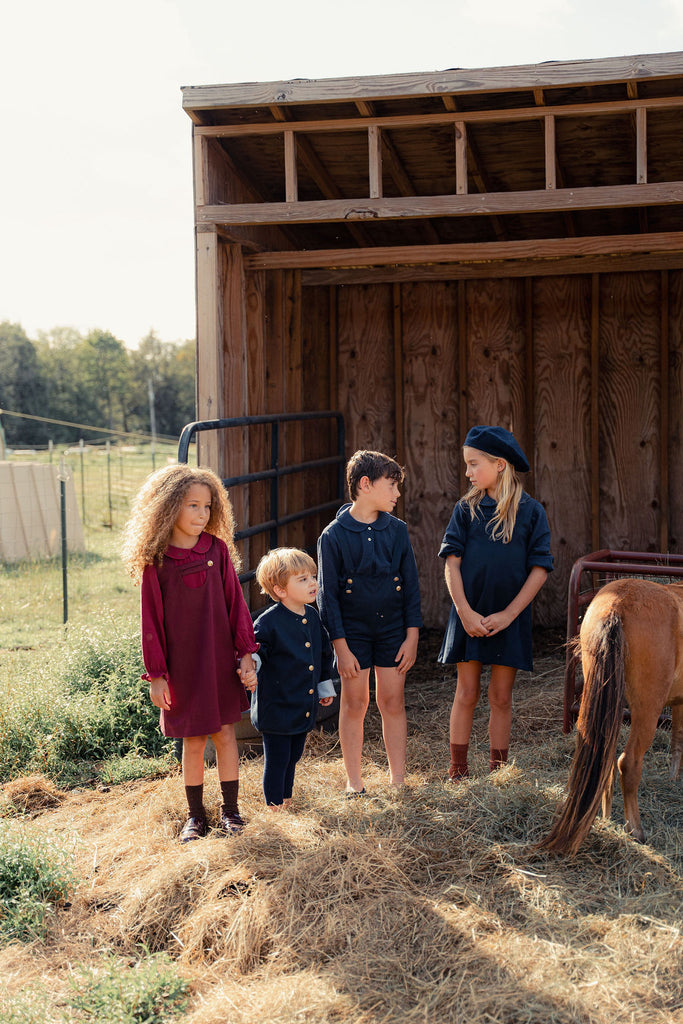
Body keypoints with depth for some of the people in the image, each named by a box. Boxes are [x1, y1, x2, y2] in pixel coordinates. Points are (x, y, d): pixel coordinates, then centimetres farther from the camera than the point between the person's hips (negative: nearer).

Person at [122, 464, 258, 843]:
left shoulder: (217, 549, -1)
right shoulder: (155, 560, -7)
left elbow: (235, 603, 2)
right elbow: (151, 619, -4)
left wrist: (246, 654, -1)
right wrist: (156, 674, -4)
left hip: (220, 659, 1)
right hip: (182, 665, -1)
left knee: (224, 733, 7)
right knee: (193, 740, 8)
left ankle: (230, 809, 22)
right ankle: (195, 815, 24)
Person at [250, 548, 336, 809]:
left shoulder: (312, 615, 5)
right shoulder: (268, 622, -18)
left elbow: (324, 654, 18)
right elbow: (254, 651, -15)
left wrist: (325, 686, 25)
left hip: (304, 706, 7)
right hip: (276, 707, -7)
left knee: (293, 756, 19)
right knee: (277, 759, 3)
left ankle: (287, 800, 36)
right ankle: (275, 806, 18)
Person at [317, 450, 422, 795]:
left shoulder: (397, 530, 1)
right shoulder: (333, 536, -9)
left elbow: (411, 586, 5)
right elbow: (328, 595, -8)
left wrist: (412, 637, 0)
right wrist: (341, 646, -11)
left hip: (392, 629, 3)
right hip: (352, 630, -3)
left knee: (393, 702, 6)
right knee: (354, 703, 4)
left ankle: (398, 780, 17)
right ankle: (354, 783, 16)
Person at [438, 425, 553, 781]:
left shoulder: (531, 511, -3)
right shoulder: (467, 508, 0)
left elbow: (539, 569, -5)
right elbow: (452, 563, -3)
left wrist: (508, 614, -11)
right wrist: (465, 612, -12)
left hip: (509, 617, 0)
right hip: (469, 615, 1)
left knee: (501, 697, 7)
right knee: (467, 693, 5)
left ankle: (498, 771, 19)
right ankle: (458, 771, 15)